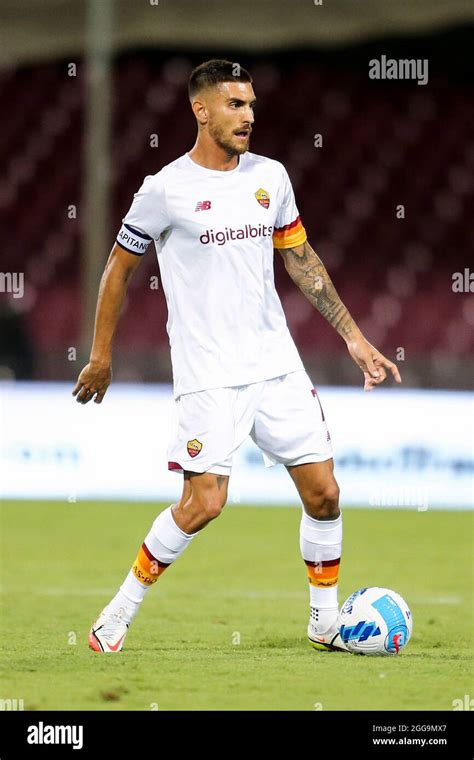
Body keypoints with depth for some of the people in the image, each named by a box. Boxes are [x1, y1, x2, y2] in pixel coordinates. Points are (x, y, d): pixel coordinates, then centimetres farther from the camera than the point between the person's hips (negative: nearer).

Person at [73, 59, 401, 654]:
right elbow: (118, 267, 3)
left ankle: (325, 622, 18)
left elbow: (301, 260, 16)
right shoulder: (166, 190, -8)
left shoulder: (270, 177, 7)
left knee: (323, 492, 1)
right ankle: (122, 610, 3)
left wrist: (353, 336, 12)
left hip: (277, 365, 5)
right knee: (204, 501, -15)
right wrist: (100, 358, 7)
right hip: (207, 375, -5)